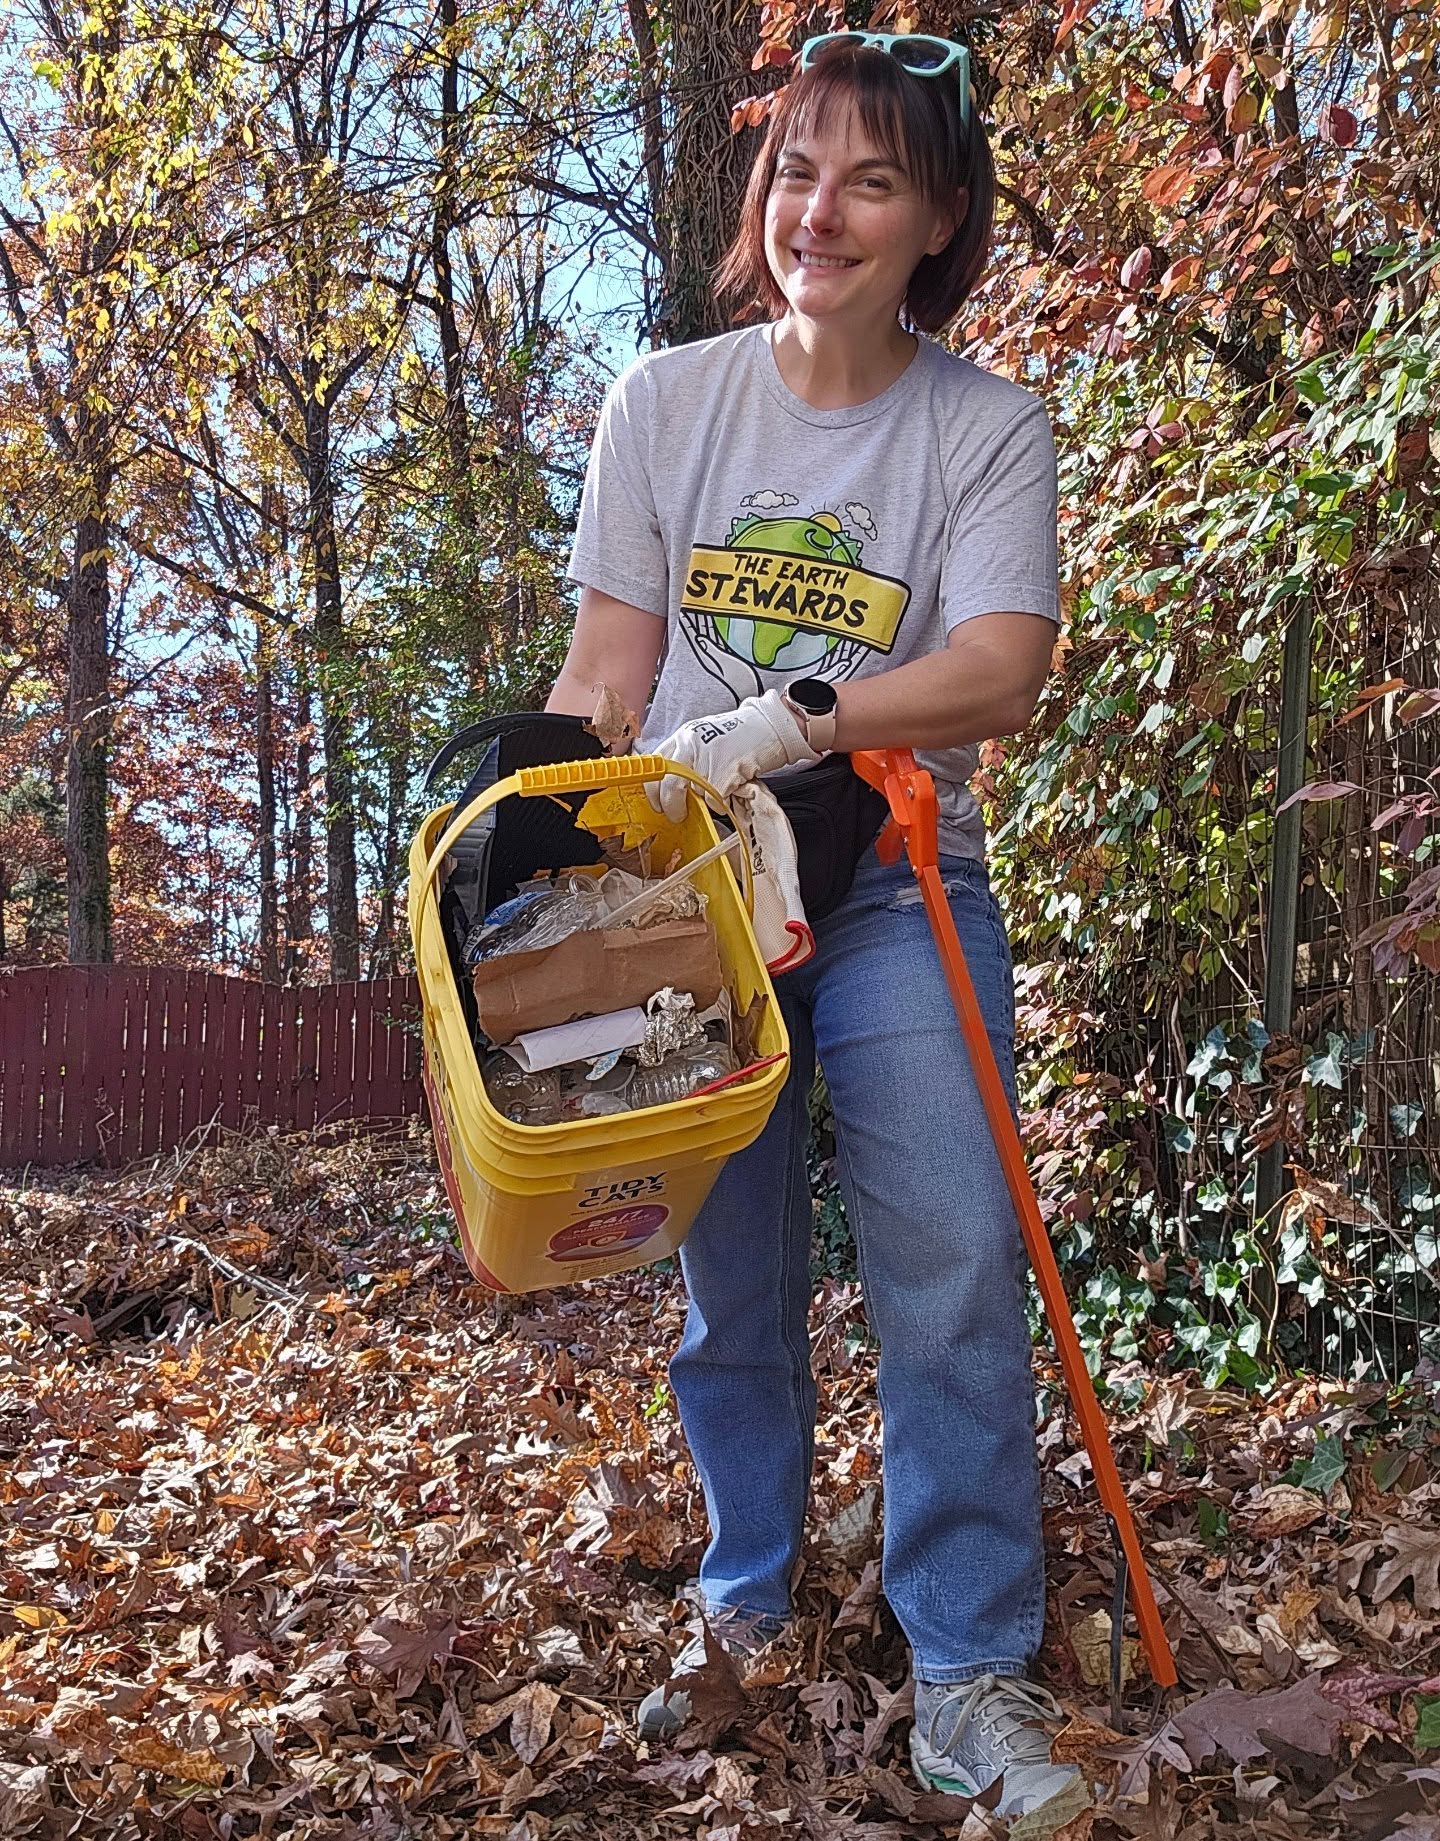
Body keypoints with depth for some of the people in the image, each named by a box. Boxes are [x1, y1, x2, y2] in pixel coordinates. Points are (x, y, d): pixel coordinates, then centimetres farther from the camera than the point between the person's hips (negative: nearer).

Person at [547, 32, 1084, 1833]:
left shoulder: (987, 428, 0)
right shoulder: (664, 401, 5)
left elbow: (999, 669, -13)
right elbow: (604, 665, 5)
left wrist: (796, 716, -26)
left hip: (897, 890, -1)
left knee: (951, 1274, -9)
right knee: (730, 1286, 9)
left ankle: (972, 1681, 6)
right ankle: (744, 1614, 28)